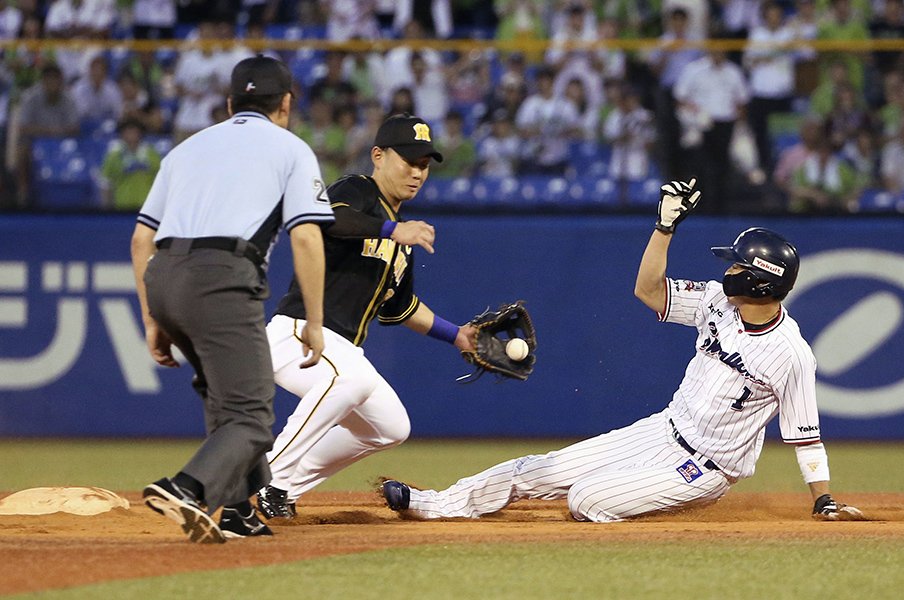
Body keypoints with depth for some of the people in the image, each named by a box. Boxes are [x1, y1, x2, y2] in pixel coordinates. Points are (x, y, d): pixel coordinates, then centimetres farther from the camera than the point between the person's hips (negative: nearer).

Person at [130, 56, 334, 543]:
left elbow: (141, 239, 21)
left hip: (161, 280, 6)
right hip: (222, 279, -6)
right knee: (249, 420, -9)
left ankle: (241, 510, 20)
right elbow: (305, 237, -1)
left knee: (225, 395, 26)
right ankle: (188, 491, -34)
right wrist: (314, 322, 2)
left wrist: (153, 321, 23)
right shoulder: (290, 149, 14)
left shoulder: (188, 148, 28)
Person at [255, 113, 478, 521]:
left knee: (391, 427, 14)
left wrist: (455, 335, 25)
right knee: (355, 376, -36)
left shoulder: (401, 235, 20)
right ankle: (267, 478, -32)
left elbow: (398, 307, 30)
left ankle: (286, 487, 20)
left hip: (341, 349, 10)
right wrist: (392, 229, -44)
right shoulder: (353, 193, -7)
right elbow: (325, 219, -33)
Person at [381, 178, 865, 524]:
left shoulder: (790, 356, -23)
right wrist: (666, 224, -8)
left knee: (587, 499, -19)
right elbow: (648, 289, 2)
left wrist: (824, 500, -17)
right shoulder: (718, 301, -3)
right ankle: (440, 504, 13)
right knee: (547, 470, 4)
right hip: (665, 430, 7)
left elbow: (804, 434, -16)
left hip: (706, 470, -7)